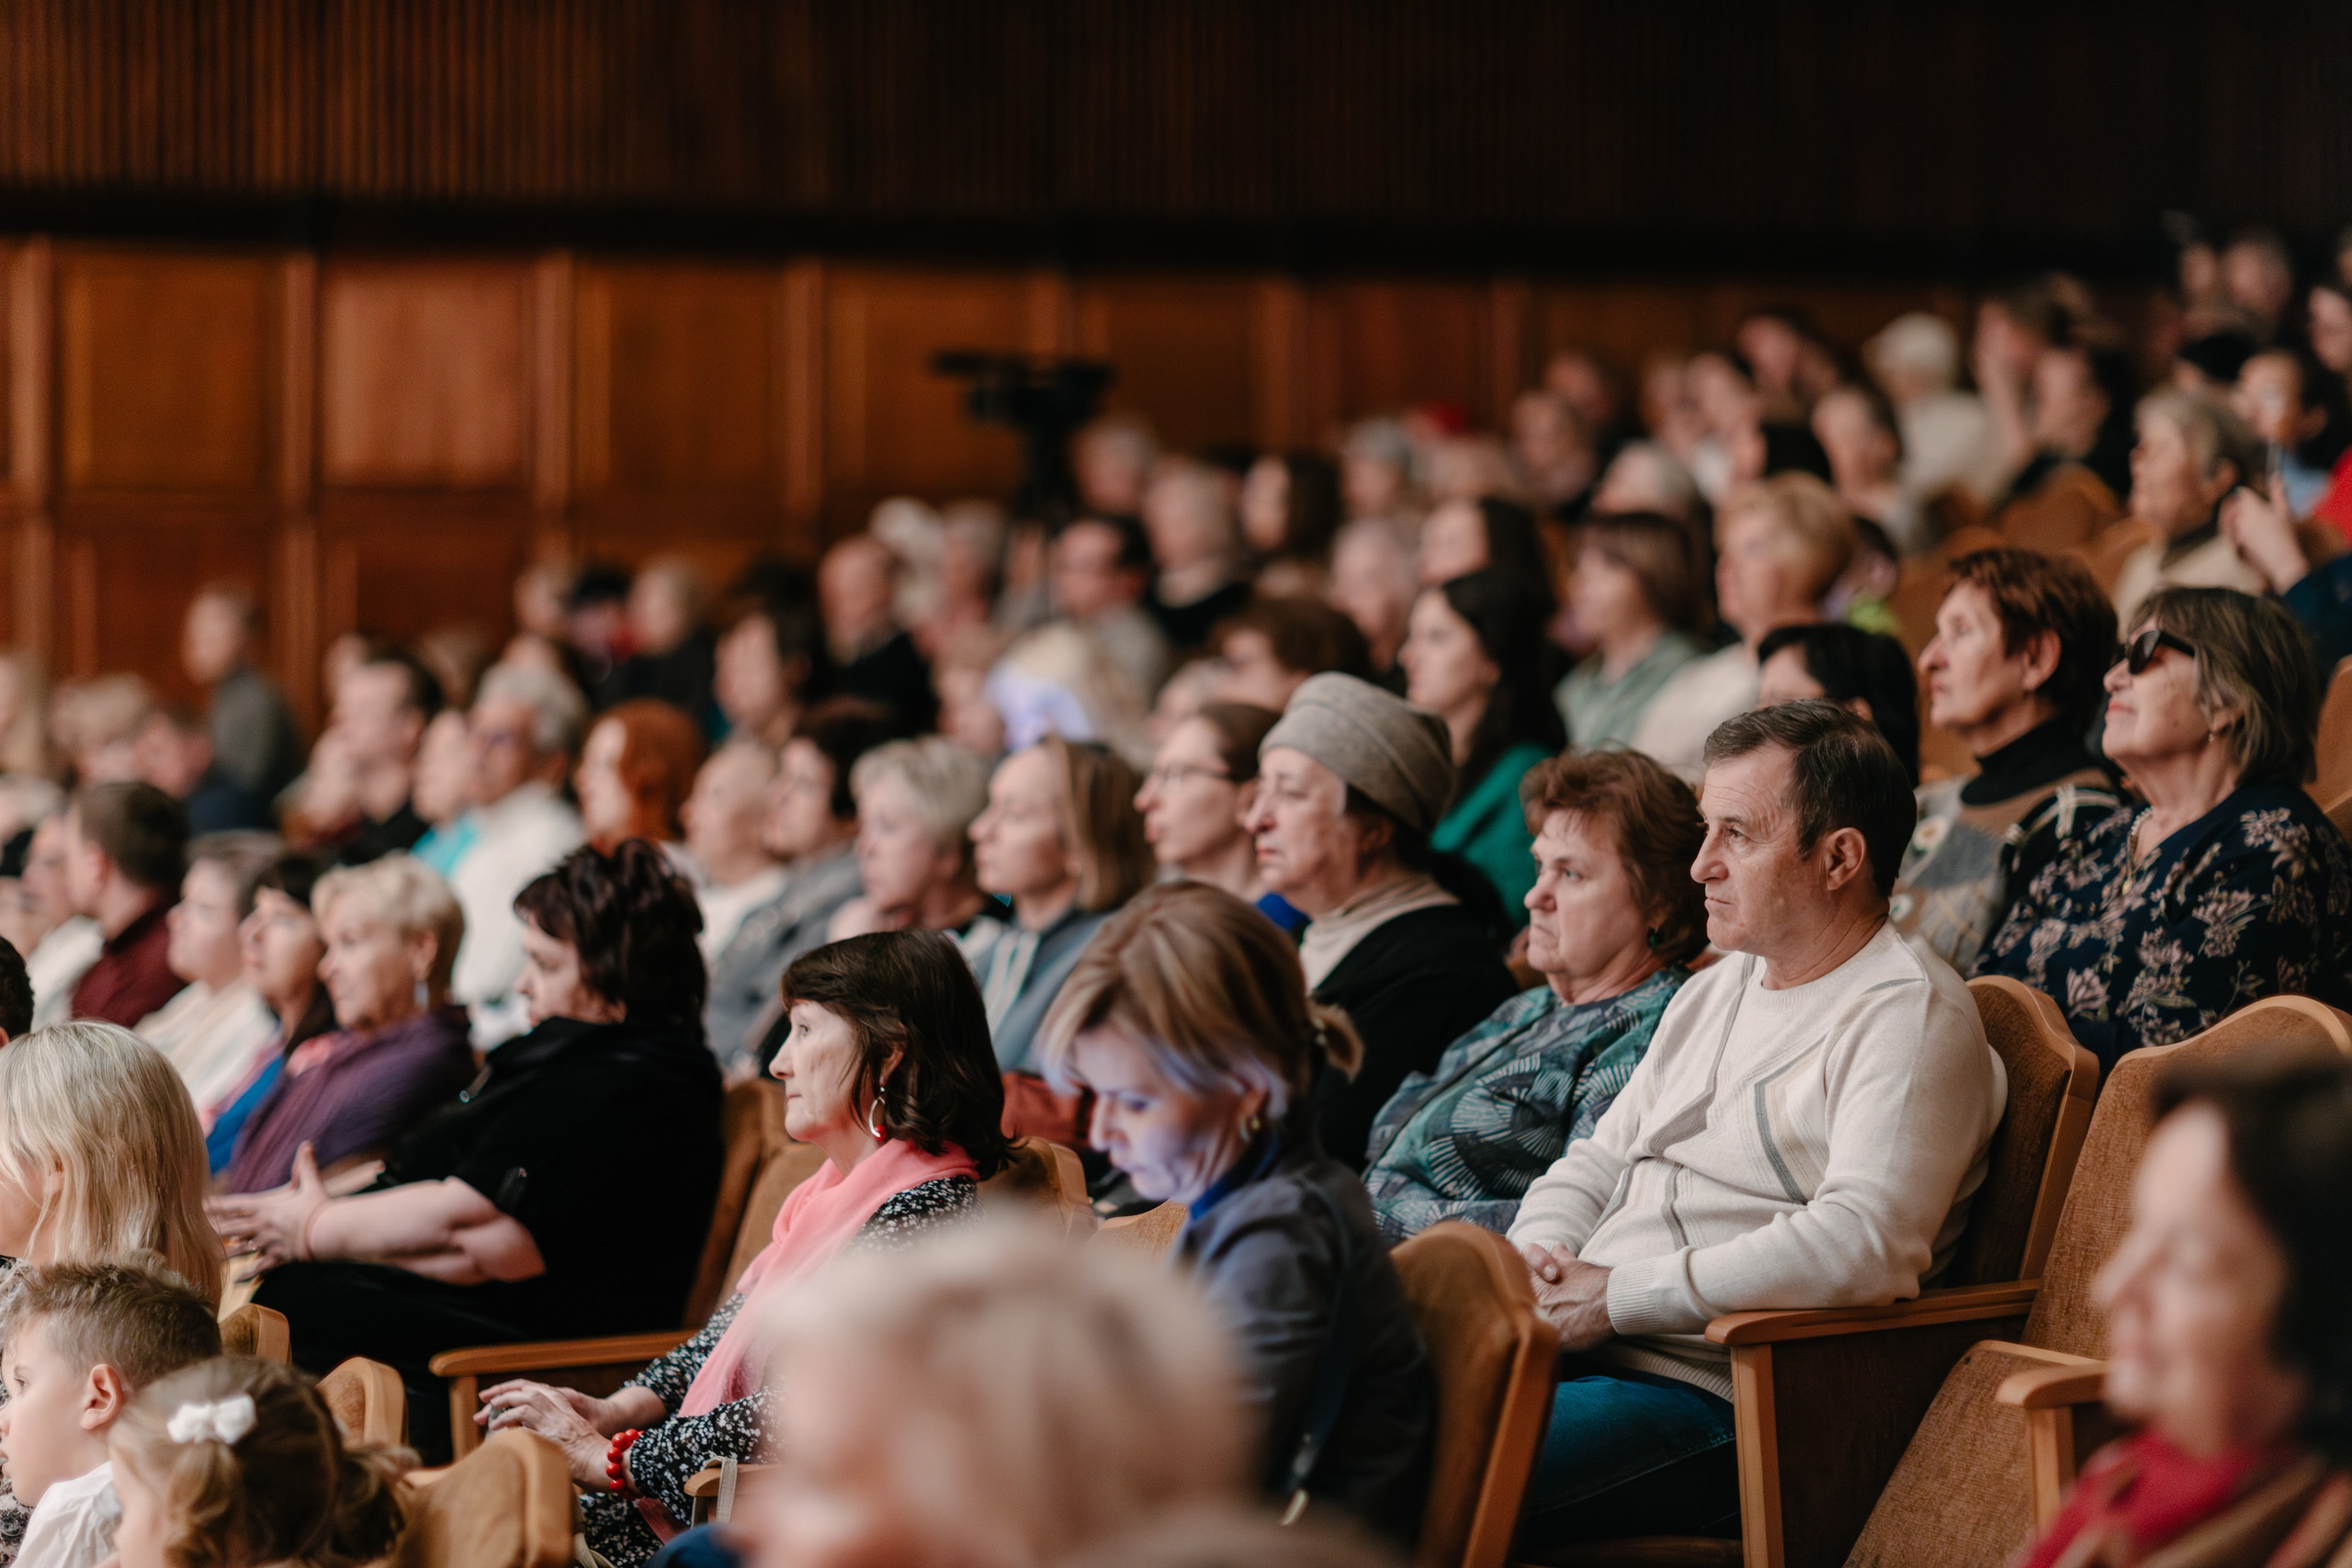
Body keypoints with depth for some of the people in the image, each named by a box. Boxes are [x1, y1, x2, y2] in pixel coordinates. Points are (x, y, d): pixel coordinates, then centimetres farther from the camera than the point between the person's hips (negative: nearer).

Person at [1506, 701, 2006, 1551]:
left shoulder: (1911, 1016, -8)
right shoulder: (1714, 992, 22)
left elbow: (1864, 1246, -22)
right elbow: (1596, 1161, 27)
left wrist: (1619, 1297, -17)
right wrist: (1536, 1260, 2)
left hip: (1712, 1395, -8)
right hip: (1565, 1348, 9)